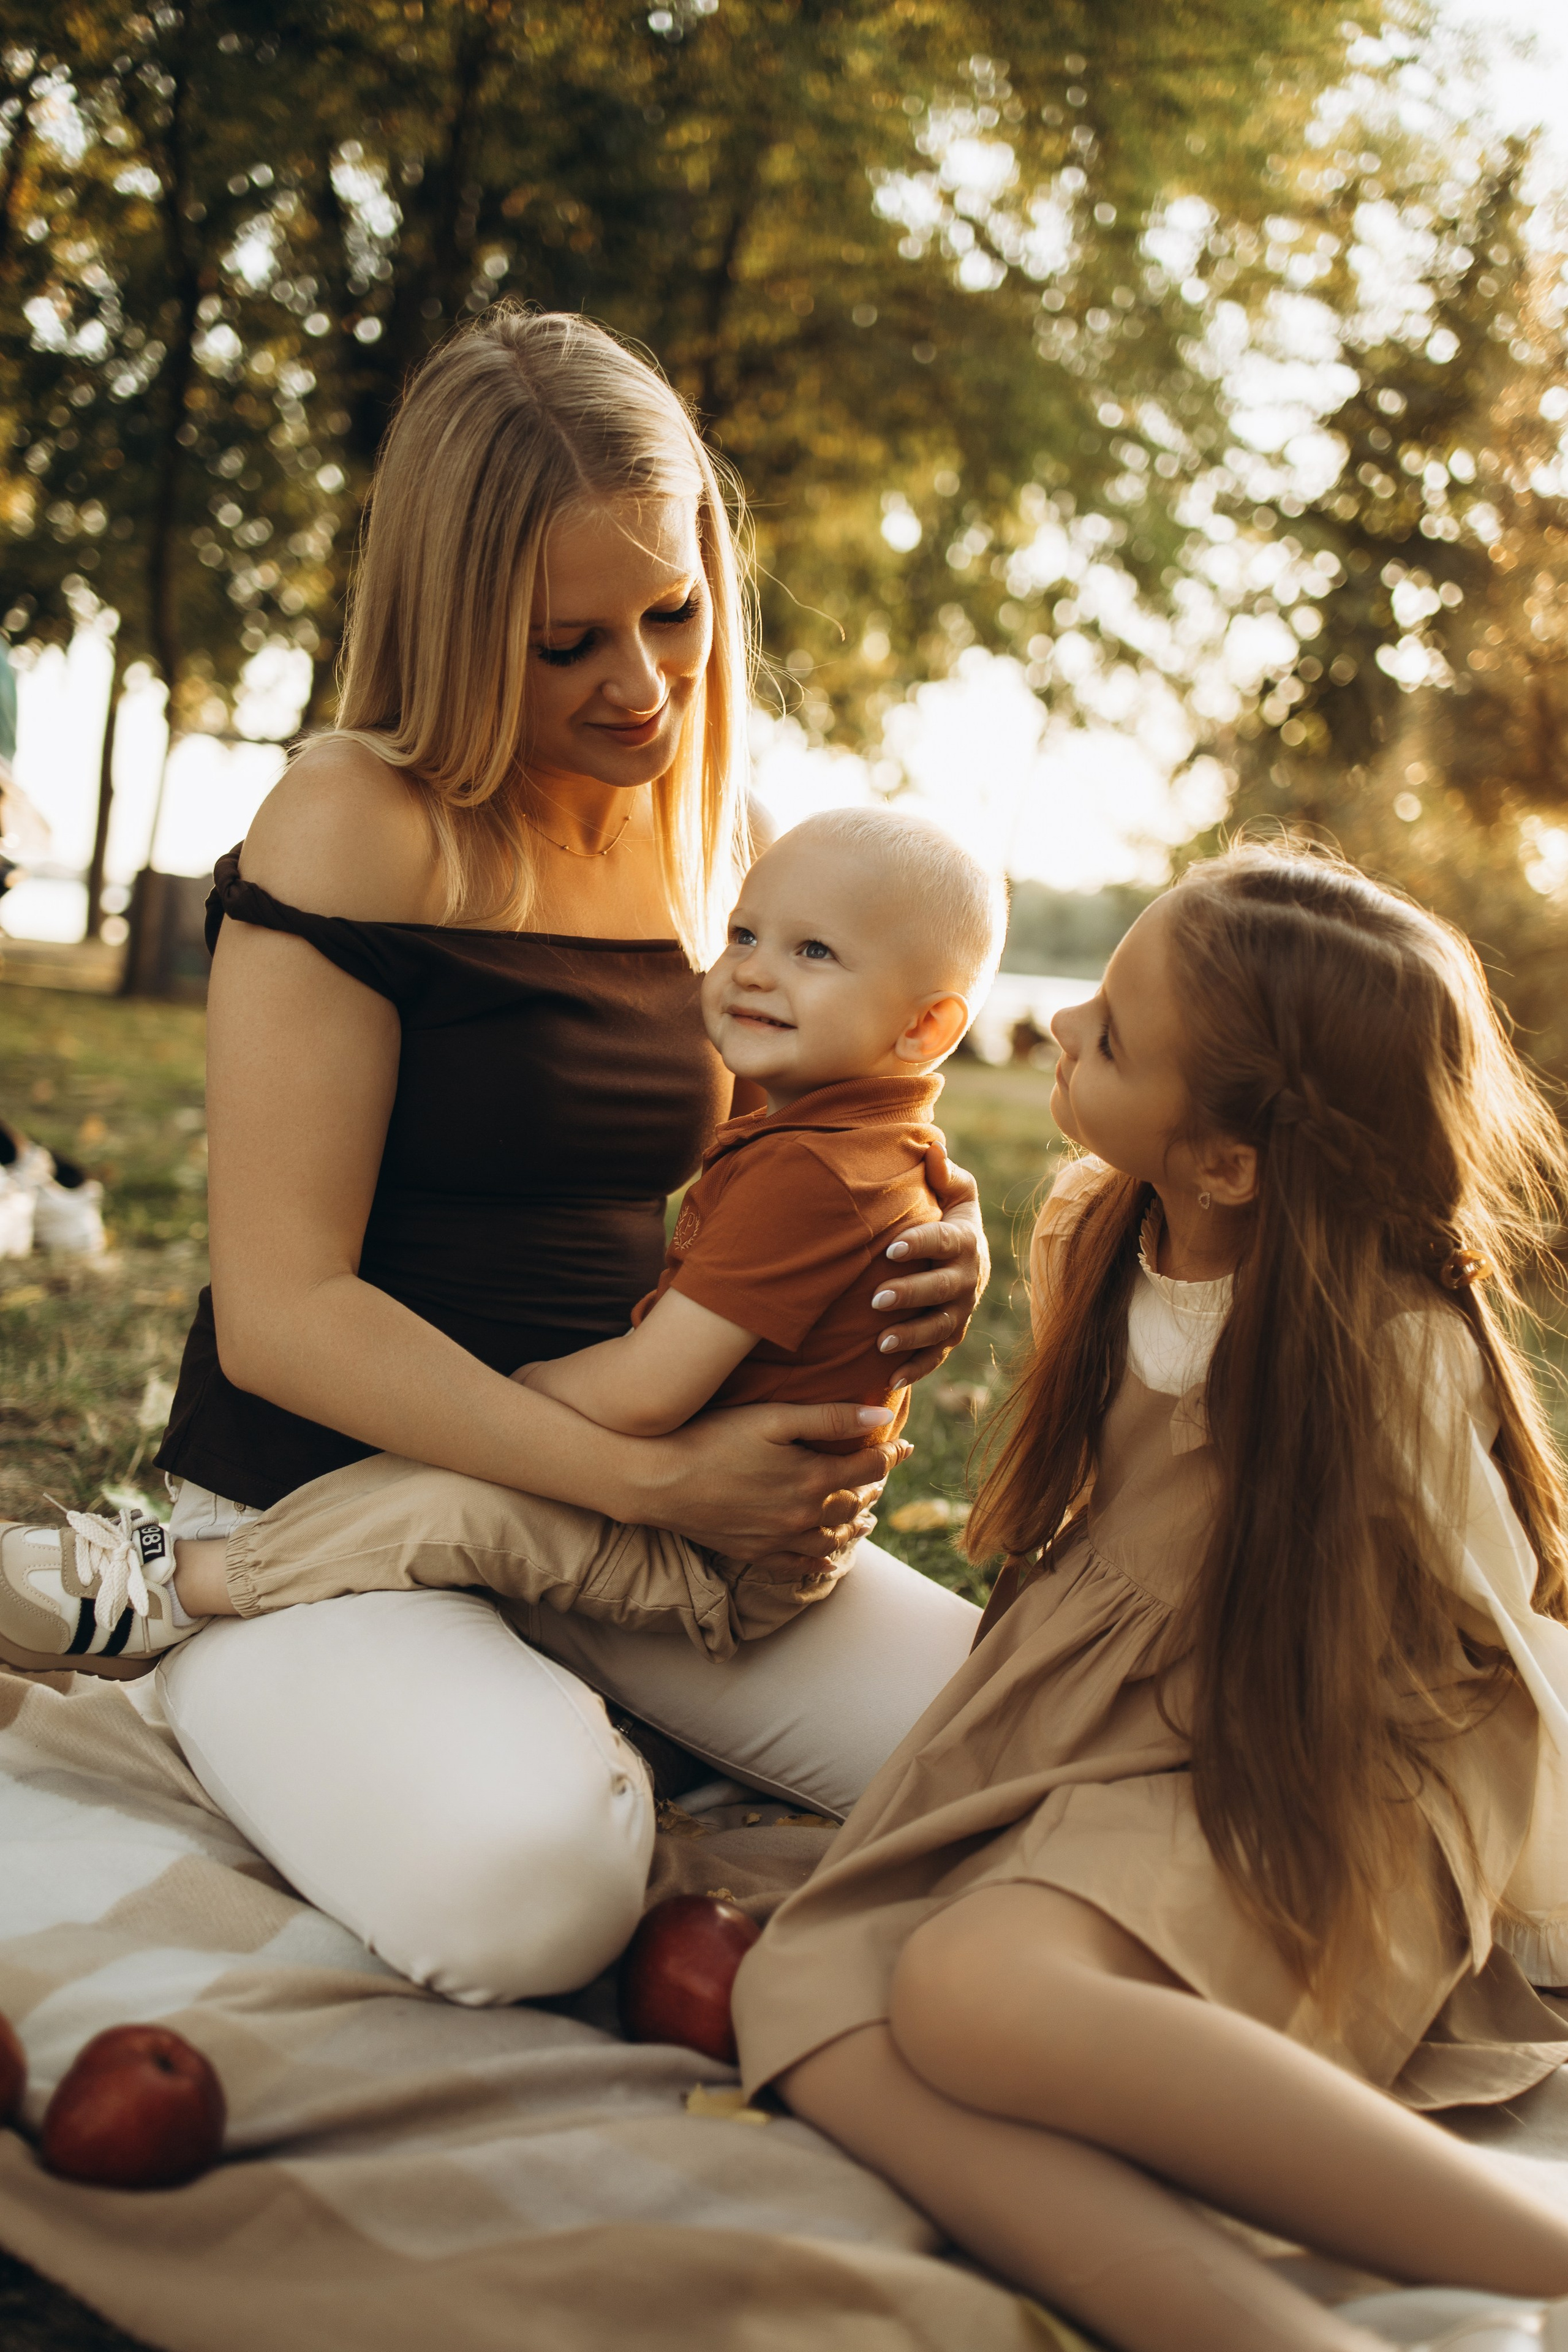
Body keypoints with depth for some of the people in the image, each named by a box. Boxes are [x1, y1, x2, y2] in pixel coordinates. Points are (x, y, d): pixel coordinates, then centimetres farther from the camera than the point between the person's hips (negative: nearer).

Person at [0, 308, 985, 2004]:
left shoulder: (707, 845, 7)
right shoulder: (359, 828, -14)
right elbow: (281, 1310, -18)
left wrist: (902, 1277, -9)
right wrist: (653, 1482, -24)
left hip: (609, 1507, 6)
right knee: (523, 1881, -32)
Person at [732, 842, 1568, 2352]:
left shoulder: (1383, 1349, -17)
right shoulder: (1101, 1237, 3)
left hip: (1300, 1787, -7)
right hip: (1088, 1744, 7)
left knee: (972, 1992, -36)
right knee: (808, 1998, -21)